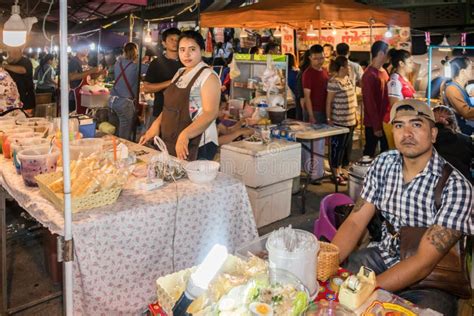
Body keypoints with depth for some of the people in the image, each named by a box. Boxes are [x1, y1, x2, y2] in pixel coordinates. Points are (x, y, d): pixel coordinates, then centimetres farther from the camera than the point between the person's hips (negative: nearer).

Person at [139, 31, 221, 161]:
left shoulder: (208, 76, -12)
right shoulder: (179, 74, 12)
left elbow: (210, 113, -22)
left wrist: (185, 135, -33)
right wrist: (156, 125, 2)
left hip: (197, 146, -7)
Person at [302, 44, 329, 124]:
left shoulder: (325, 71, 10)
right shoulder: (308, 73, -11)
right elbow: (307, 97, -15)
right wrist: (311, 116, -21)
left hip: (326, 111, 7)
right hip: (315, 112, -7)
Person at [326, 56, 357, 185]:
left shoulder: (348, 79, 10)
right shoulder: (334, 82, -17)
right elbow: (328, 102, -15)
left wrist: (355, 116, 18)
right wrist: (328, 119, -15)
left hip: (350, 120, 9)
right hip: (339, 122, -9)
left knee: (345, 146, 16)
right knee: (337, 147, 2)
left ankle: (340, 170, 29)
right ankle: (336, 175, 13)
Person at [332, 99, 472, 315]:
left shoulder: (454, 186, -21)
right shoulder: (383, 164, -4)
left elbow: (424, 263, -24)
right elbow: (355, 223, -5)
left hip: (431, 280, -3)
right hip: (382, 256, 4)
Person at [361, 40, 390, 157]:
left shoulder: (384, 71, 9)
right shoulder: (369, 75, -17)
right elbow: (369, 102, -20)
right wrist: (376, 126, -19)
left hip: (385, 120, 8)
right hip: (373, 123, -8)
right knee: (369, 152, 5)